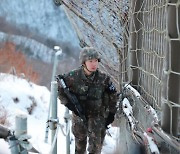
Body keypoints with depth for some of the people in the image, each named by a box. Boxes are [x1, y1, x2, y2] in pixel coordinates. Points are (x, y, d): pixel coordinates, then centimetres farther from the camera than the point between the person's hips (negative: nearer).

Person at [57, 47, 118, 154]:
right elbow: (60, 89, -4)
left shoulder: (103, 78, -14)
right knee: (80, 142, 20)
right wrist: (68, 104, -13)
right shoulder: (73, 77, -17)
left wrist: (111, 113, 1)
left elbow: (113, 95, 1)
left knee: (96, 145, -9)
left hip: (98, 115, -1)